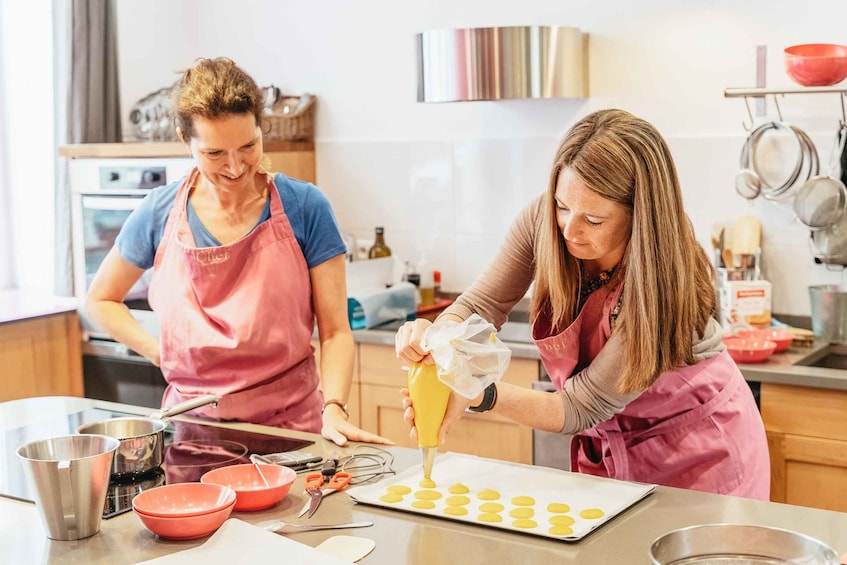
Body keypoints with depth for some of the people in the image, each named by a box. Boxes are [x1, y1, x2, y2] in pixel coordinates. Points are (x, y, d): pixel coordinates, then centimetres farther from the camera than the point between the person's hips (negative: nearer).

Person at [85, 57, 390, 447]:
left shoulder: (304, 207, -2)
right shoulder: (160, 214, 3)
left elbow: (334, 331, -1)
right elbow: (100, 300, 18)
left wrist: (333, 409, -17)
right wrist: (161, 354, 4)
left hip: (290, 425, -2)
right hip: (191, 423, 2)